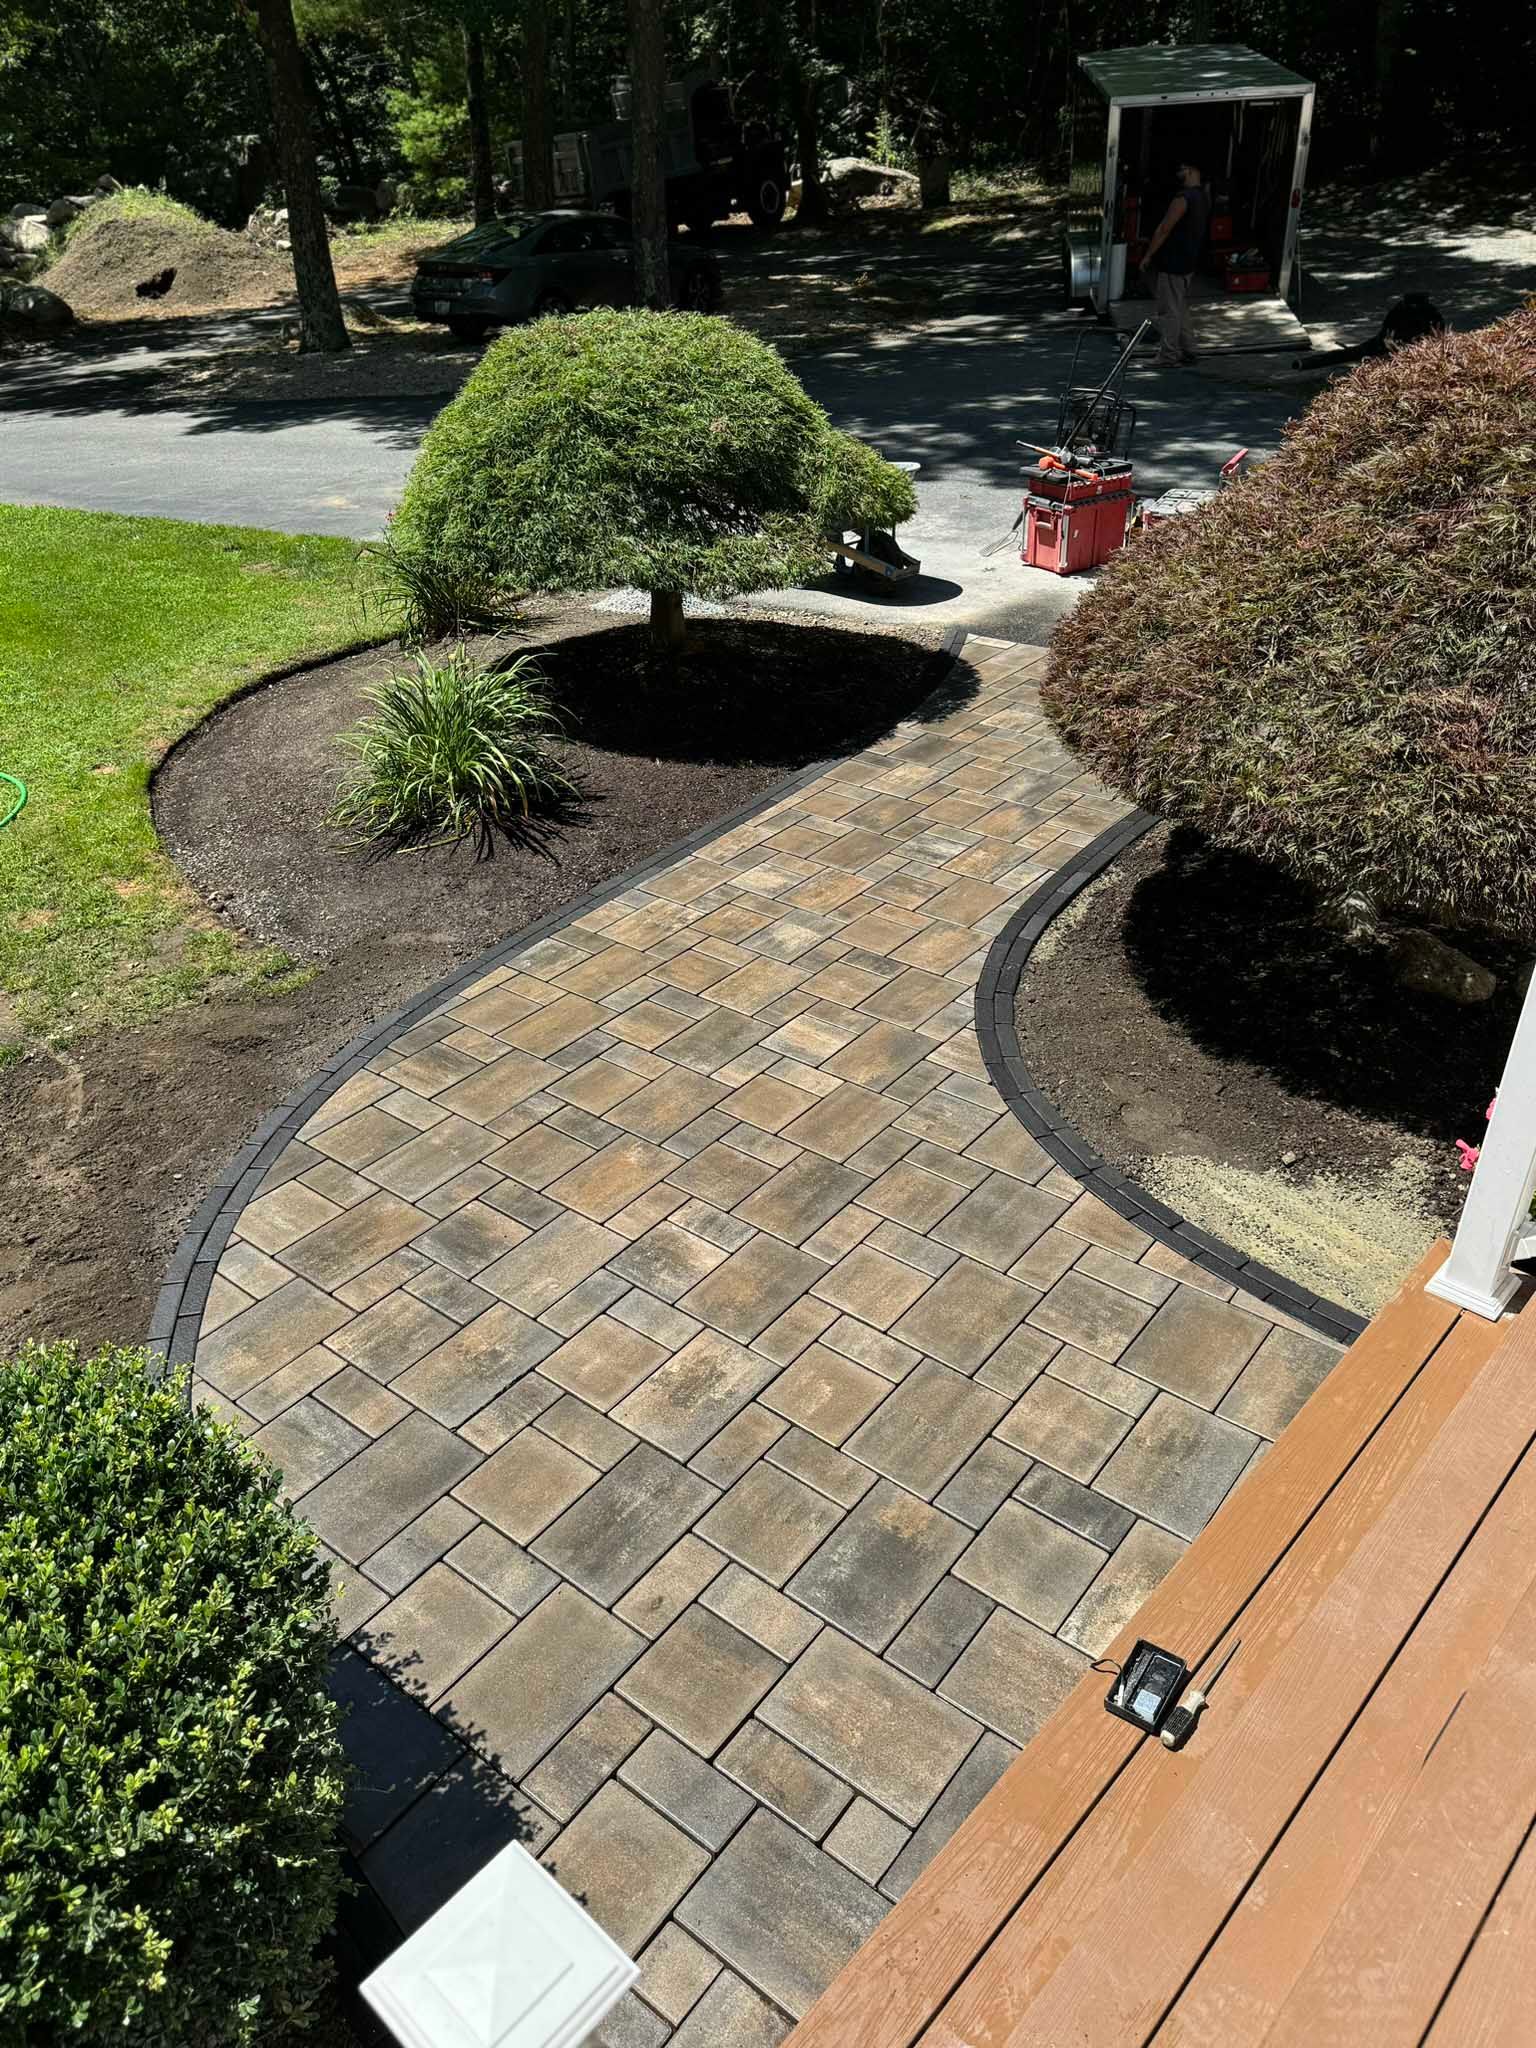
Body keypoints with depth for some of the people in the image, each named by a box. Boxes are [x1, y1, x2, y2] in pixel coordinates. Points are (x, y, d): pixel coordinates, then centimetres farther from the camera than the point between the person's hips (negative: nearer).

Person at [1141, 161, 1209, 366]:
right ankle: (1185, 351, 21)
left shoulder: (1183, 198, -18)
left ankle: (1168, 356, -5)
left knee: (1168, 310, -5)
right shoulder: (1203, 198, 12)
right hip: (1188, 262, 9)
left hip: (1170, 263, -9)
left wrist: (1148, 255, -12)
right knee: (1181, 307, 17)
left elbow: (1164, 230, -19)